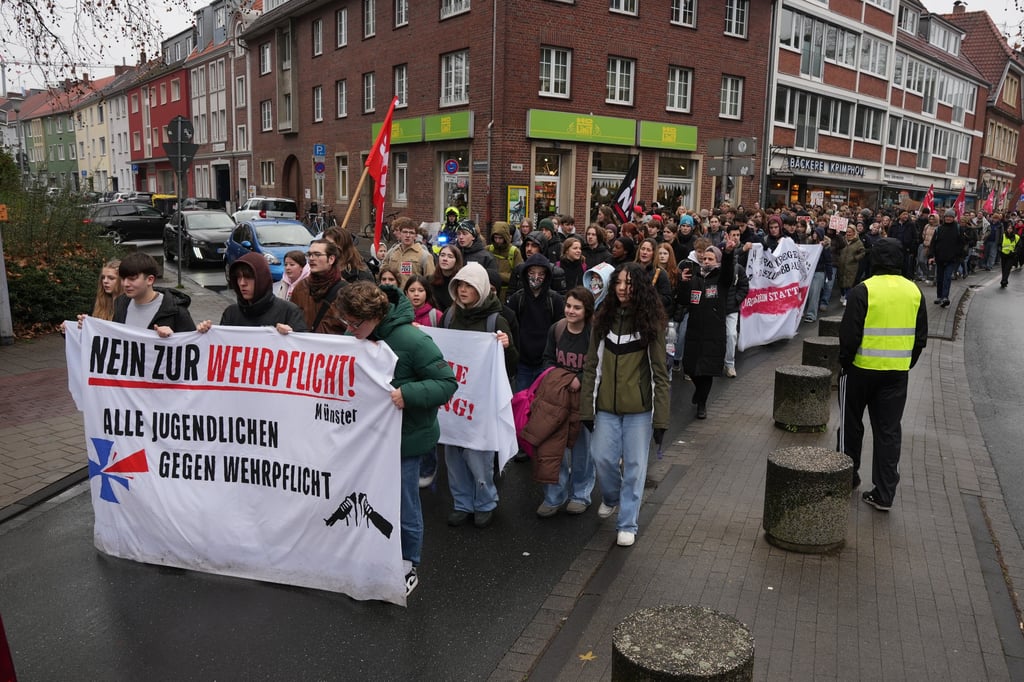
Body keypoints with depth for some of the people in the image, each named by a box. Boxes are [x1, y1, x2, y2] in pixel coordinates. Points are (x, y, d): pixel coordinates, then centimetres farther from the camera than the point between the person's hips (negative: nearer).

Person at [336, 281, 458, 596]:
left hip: (406, 436, -7)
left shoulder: (411, 340, -25)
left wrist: (408, 394, -36)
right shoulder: (358, 336, -4)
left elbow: (447, 382, -23)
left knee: (403, 504, 7)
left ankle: (408, 568, 28)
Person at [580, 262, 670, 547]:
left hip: (639, 408, -2)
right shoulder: (603, 319, 3)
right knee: (602, 457, 2)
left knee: (635, 464, 4)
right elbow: (591, 366, 4)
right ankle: (611, 497, 35)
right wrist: (586, 408, -1)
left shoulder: (650, 322, -4)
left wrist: (660, 417, -8)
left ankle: (627, 523, 19)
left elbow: (659, 372, -4)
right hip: (606, 406, 2)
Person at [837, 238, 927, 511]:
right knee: (889, 430, 8)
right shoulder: (914, 291, 3)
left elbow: (849, 334, -13)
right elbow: (921, 336, 9)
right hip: (898, 372, 4)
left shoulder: (863, 290, -13)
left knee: (851, 422, 16)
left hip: (862, 368, -4)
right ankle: (884, 494, 10)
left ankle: (847, 475, 29)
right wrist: (908, 363, 19)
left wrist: (844, 363, 0)